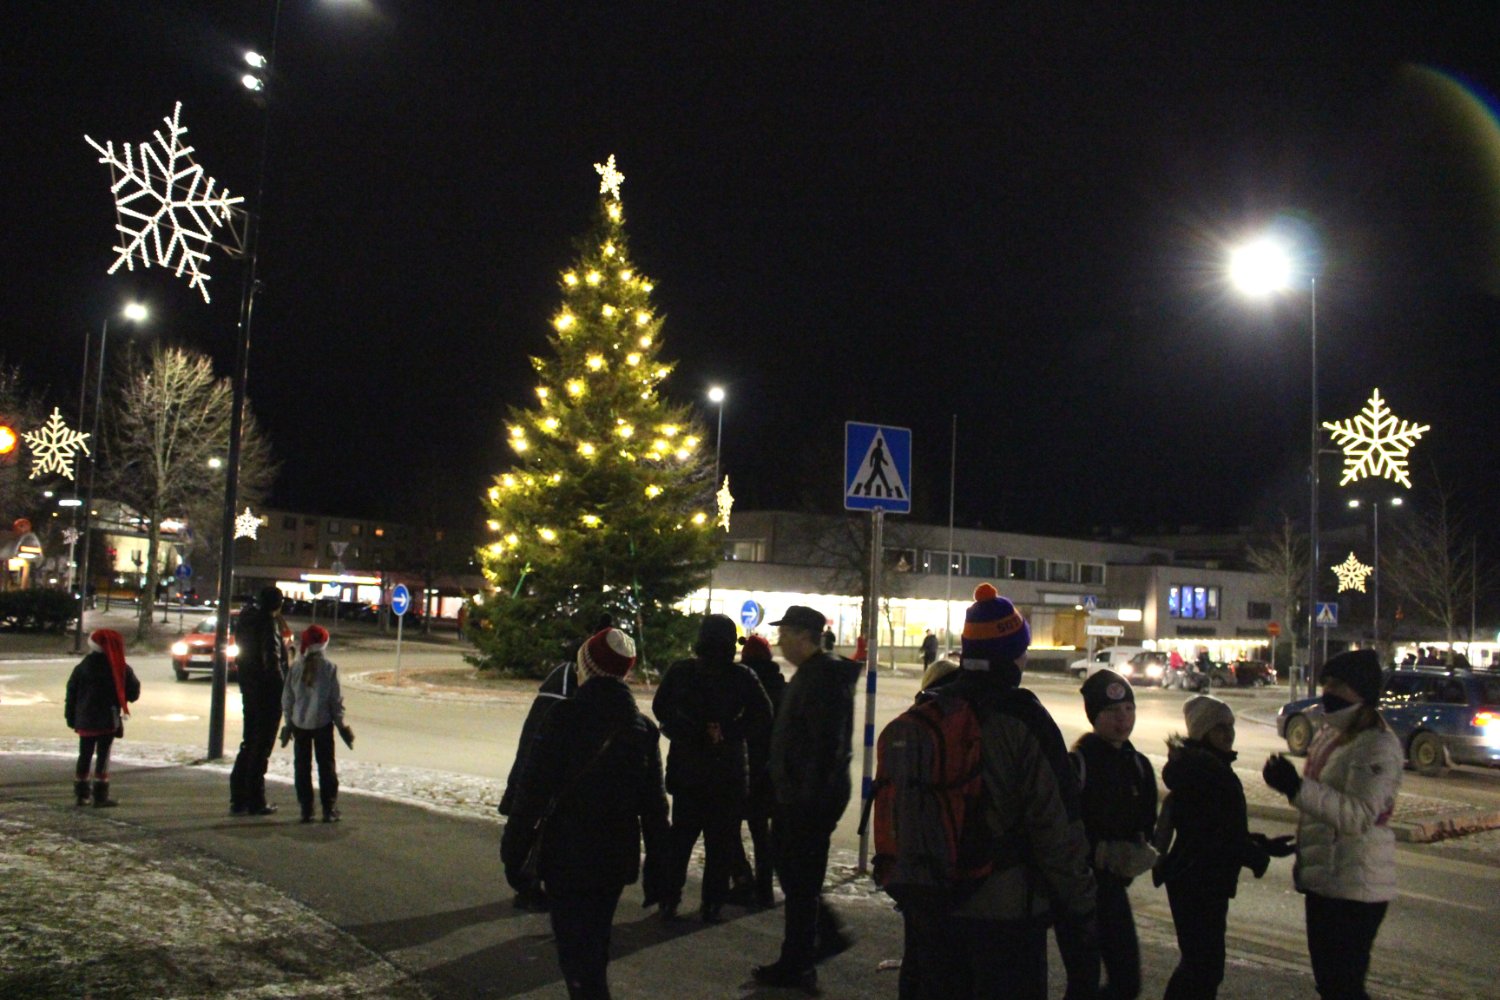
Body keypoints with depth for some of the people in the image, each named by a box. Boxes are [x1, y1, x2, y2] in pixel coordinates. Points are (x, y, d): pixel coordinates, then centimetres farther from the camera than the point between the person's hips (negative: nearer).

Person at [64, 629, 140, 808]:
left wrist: (71, 717, 11)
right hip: (108, 721, -3)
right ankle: (101, 796, -4)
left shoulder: (82, 667, 1)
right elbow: (133, 694, -2)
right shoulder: (121, 669, -7)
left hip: (85, 721, 3)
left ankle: (81, 794, 17)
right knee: (103, 757, -1)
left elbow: (71, 694, 4)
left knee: (84, 757, 13)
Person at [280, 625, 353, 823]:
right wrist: (341, 724, 4)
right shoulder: (330, 667, -9)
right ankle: (329, 809, 6)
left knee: (301, 766, 10)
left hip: (299, 723, 2)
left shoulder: (295, 668, -3)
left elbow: (287, 698, 2)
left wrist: (289, 723, 14)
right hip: (323, 722, -2)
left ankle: (306, 809, 9)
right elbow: (336, 699, -6)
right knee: (326, 766, 7)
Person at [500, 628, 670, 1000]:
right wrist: (656, 868, 9)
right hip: (617, 858, 5)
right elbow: (654, 805, 4)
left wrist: (514, 844, -4)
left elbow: (534, 786, -13)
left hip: (567, 856, -5)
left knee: (576, 951, -1)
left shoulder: (566, 717, -12)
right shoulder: (643, 728, 2)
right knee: (595, 943, 22)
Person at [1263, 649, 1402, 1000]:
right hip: (1323, 879, 10)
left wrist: (1297, 788, -31)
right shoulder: (1329, 735, 13)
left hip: (1354, 885, -10)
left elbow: (1360, 815, -28)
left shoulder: (1378, 746, -17)